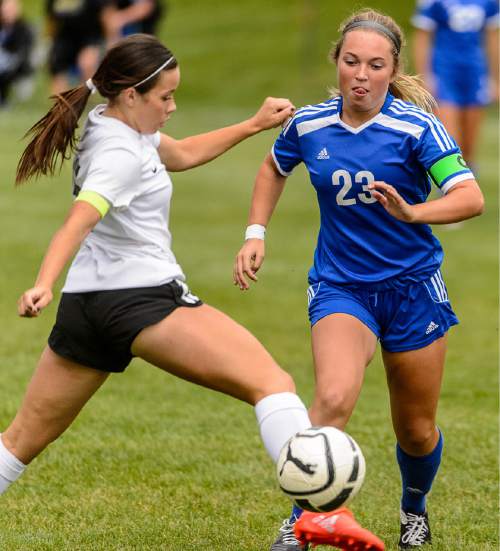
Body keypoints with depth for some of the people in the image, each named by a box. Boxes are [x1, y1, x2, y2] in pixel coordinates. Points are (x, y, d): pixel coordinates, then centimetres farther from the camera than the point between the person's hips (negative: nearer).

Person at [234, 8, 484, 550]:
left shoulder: (416, 127, -14)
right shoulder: (309, 124, -4)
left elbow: (470, 197, -24)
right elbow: (274, 167, 19)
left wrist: (411, 212, -40)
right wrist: (255, 233, 10)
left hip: (412, 287, -1)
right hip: (340, 287, 1)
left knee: (416, 430, 11)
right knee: (334, 398, -27)